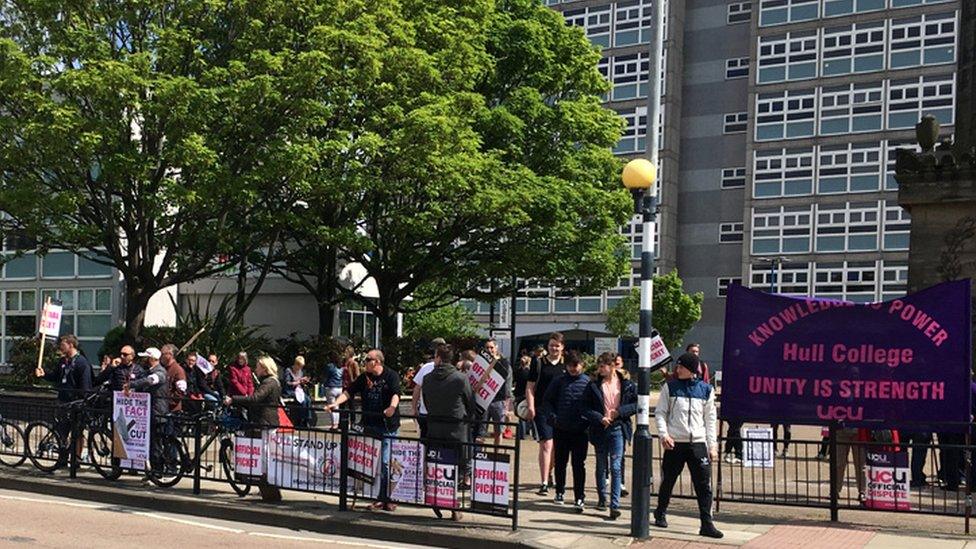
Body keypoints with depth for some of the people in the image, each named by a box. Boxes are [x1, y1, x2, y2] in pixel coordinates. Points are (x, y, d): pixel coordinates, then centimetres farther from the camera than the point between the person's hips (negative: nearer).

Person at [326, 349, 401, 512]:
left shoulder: (391, 375, -3)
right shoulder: (364, 378, 14)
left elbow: (396, 394, -17)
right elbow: (349, 392, 9)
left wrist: (392, 407, -37)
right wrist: (336, 403, -6)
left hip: (388, 426, -6)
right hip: (369, 425, 6)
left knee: (386, 462, -8)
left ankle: (388, 498, -1)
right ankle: (379, 498, 13)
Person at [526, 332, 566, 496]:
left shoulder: (567, 365, 9)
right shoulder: (539, 363, 4)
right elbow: (530, 387, 4)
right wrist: (531, 407, -6)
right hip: (543, 410, -3)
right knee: (546, 444, -11)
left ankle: (548, 474, 34)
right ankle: (544, 483, -12)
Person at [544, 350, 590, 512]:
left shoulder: (587, 382, -1)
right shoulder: (559, 381, 2)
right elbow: (548, 399, 10)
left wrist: (588, 419, -4)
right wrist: (555, 415, 1)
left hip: (580, 430, -2)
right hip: (561, 429, 2)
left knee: (579, 464, -3)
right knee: (560, 462, 13)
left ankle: (579, 498, 0)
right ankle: (559, 492, 29)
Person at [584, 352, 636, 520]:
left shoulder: (626, 384, -1)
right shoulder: (594, 385, 0)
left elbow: (637, 404, 1)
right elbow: (586, 407, -1)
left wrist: (620, 411, -12)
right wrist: (599, 418, -14)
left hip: (617, 429, -2)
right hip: (600, 429, 2)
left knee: (616, 467, -9)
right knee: (601, 466, 14)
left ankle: (615, 505, -8)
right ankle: (602, 498, 31)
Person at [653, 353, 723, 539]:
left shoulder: (705, 389, 6)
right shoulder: (670, 387, 3)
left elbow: (710, 418, 9)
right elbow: (660, 412, 3)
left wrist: (713, 445, 5)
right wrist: (664, 434, -12)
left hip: (698, 443, 1)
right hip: (674, 443, -1)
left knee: (704, 485, -4)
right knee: (668, 481, 10)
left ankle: (706, 523, -1)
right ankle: (660, 514, 31)